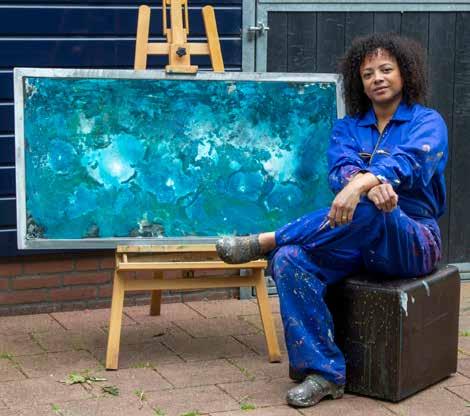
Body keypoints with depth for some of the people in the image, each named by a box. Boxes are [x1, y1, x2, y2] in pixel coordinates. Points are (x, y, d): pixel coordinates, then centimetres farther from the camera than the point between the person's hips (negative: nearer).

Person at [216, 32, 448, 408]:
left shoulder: (428, 123, 2)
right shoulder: (347, 128, 15)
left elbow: (408, 163, -21)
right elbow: (340, 170, -7)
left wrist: (362, 184, -42)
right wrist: (373, 182, -32)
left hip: (412, 241, -4)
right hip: (355, 241, 4)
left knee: (365, 207, -39)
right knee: (291, 261, -27)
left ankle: (267, 241, -23)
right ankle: (323, 373, -26)